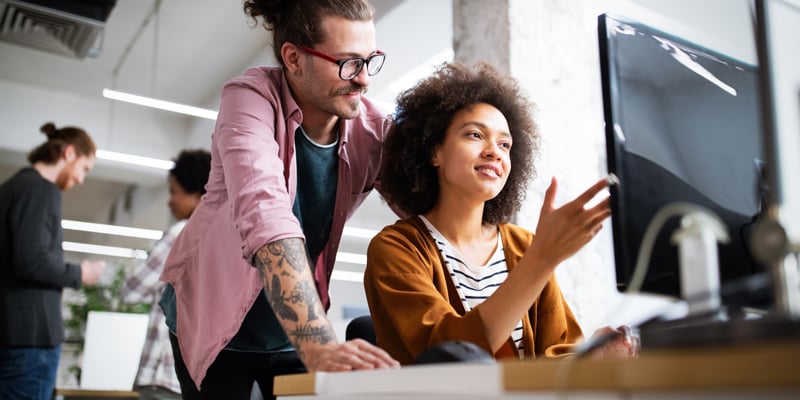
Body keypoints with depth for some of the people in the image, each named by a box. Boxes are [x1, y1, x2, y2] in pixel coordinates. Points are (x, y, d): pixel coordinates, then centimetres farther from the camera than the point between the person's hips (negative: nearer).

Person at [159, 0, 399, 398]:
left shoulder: (371, 127, -13)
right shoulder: (251, 97, -23)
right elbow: (264, 214, -38)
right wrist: (319, 346, -50)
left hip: (297, 326, 3)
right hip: (214, 319, -2)